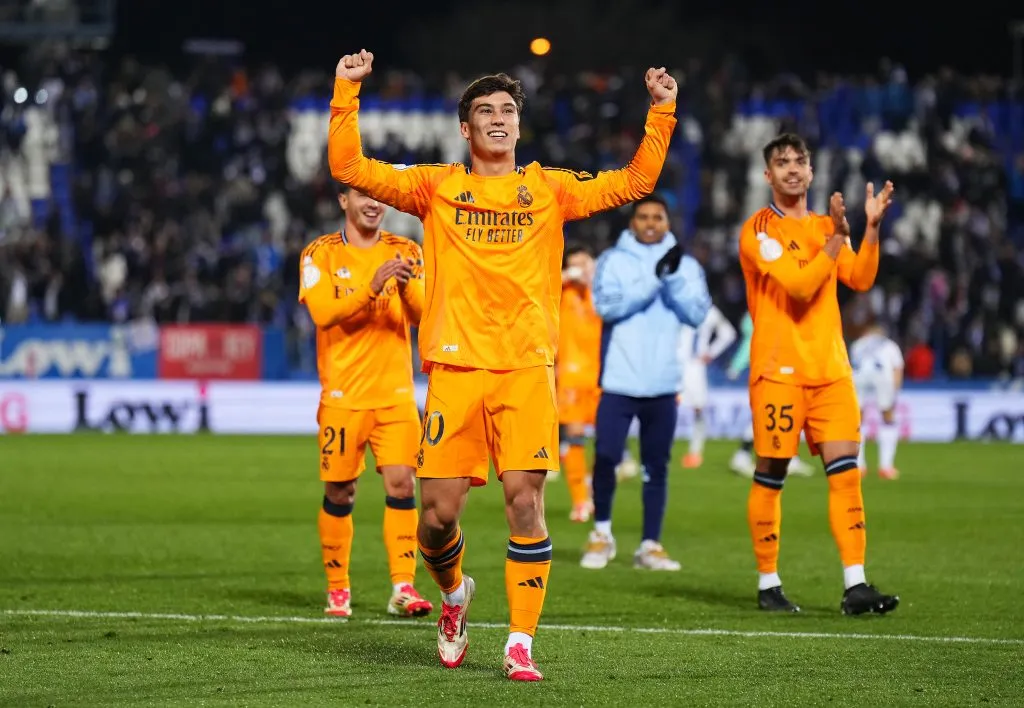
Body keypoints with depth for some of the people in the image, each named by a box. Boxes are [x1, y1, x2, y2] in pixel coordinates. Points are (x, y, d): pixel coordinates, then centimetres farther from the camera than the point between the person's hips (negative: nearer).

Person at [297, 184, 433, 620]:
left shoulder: (406, 252, 7)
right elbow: (324, 312, -15)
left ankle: (403, 588, -9)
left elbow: (419, 315, -5)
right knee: (339, 494, 3)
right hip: (342, 396, -1)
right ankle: (337, 589, 16)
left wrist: (406, 287, -27)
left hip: (396, 394, 1)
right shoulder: (321, 255, 1)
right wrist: (372, 286, -29)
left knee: (401, 485, -10)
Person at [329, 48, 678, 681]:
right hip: (454, 368, 0)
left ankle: (521, 644, -5)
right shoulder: (436, 186, 11)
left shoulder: (549, 189, 13)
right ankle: (454, 592, 30)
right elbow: (350, 168, 6)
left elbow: (633, 182, 13)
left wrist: (661, 112, 6)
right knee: (438, 513, -3)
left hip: (526, 368, 0)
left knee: (526, 501, -12)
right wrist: (348, 93, -1)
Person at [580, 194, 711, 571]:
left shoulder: (686, 266, 8)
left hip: (662, 385, 2)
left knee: (656, 466, 4)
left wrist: (672, 278, -16)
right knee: (605, 457, -6)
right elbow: (607, 305, -13)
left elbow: (696, 313, -4)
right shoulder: (612, 260, 3)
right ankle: (602, 533, 13)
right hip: (619, 381, -2)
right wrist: (653, 278, -18)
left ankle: (651, 545, 10)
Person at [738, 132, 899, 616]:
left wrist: (871, 228, -10)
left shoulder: (825, 227, 16)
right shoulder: (759, 230, -4)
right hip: (779, 370, -5)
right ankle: (768, 585, 10)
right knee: (771, 475, 0)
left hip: (830, 367, 5)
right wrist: (836, 237, -19)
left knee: (845, 471, -4)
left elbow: (860, 280, 2)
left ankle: (855, 586, -8)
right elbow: (799, 285, -16)